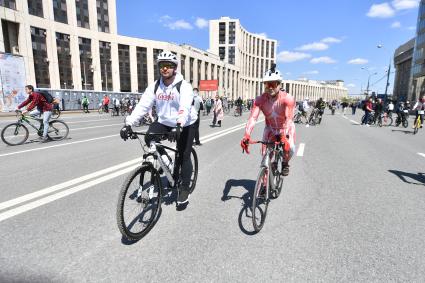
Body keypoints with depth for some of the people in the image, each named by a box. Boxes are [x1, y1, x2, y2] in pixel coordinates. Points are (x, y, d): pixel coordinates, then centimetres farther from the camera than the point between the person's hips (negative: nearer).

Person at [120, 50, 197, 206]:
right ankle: (163, 157, 7)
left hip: (184, 125, -4)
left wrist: (178, 126, -52)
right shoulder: (154, 86, -6)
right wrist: (128, 124, -28)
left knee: (183, 157, -3)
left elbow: (185, 108, -35)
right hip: (164, 122, 4)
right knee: (149, 137, -22)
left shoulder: (184, 86, -19)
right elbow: (142, 105, -15)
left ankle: (184, 189, 14)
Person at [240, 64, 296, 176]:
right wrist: (246, 135, -48)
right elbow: (253, 118, -33)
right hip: (270, 129, 2)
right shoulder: (260, 100, -23)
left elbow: (289, 119, -38)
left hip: (286, 128, -2)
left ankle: (285, 163, 8)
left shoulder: (288, 98, -28)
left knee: (290, 148, -26)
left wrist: (284, 135, -54)